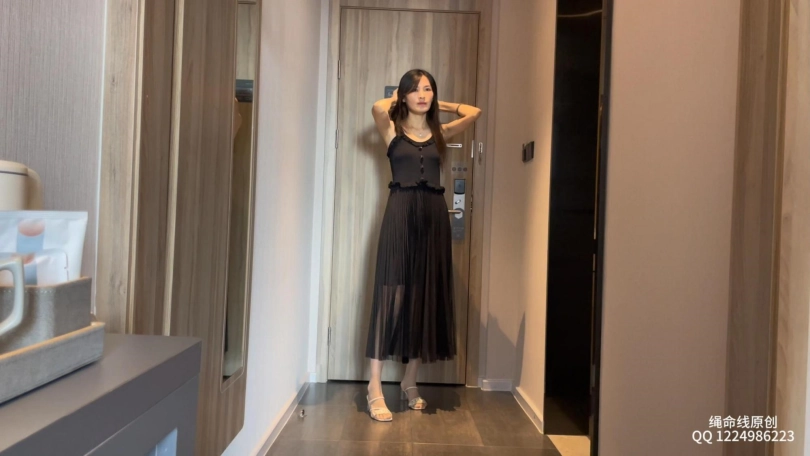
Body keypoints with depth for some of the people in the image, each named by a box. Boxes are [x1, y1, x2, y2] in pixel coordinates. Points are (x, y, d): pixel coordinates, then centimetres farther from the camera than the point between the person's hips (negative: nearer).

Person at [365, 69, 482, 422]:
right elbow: (378, 107, -14)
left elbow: (474, 112, 11)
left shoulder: (440, 133, 15)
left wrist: (439, 104, 19)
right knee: (391, 294, -7)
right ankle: (375, 389, -1)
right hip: (400, 213, -4)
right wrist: (396, 101, 7)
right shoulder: (392, 129, 5)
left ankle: (410, 382, 19)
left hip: (434, 214, 4)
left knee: (426, 296, 6)